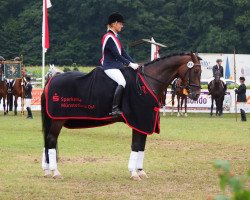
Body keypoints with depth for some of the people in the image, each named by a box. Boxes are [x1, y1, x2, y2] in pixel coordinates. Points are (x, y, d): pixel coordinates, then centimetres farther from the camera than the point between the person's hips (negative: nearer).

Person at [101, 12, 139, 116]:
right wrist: (129, 64, -19)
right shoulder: (108, 37, -13)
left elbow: (123, 52, 15)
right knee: (122, 82, -30)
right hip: (110, 66, -10)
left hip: (118, 65, 10)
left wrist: (134, 63, 5)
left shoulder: (116, 36, 17)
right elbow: (116, 55, -19)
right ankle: (115, 109, -32)